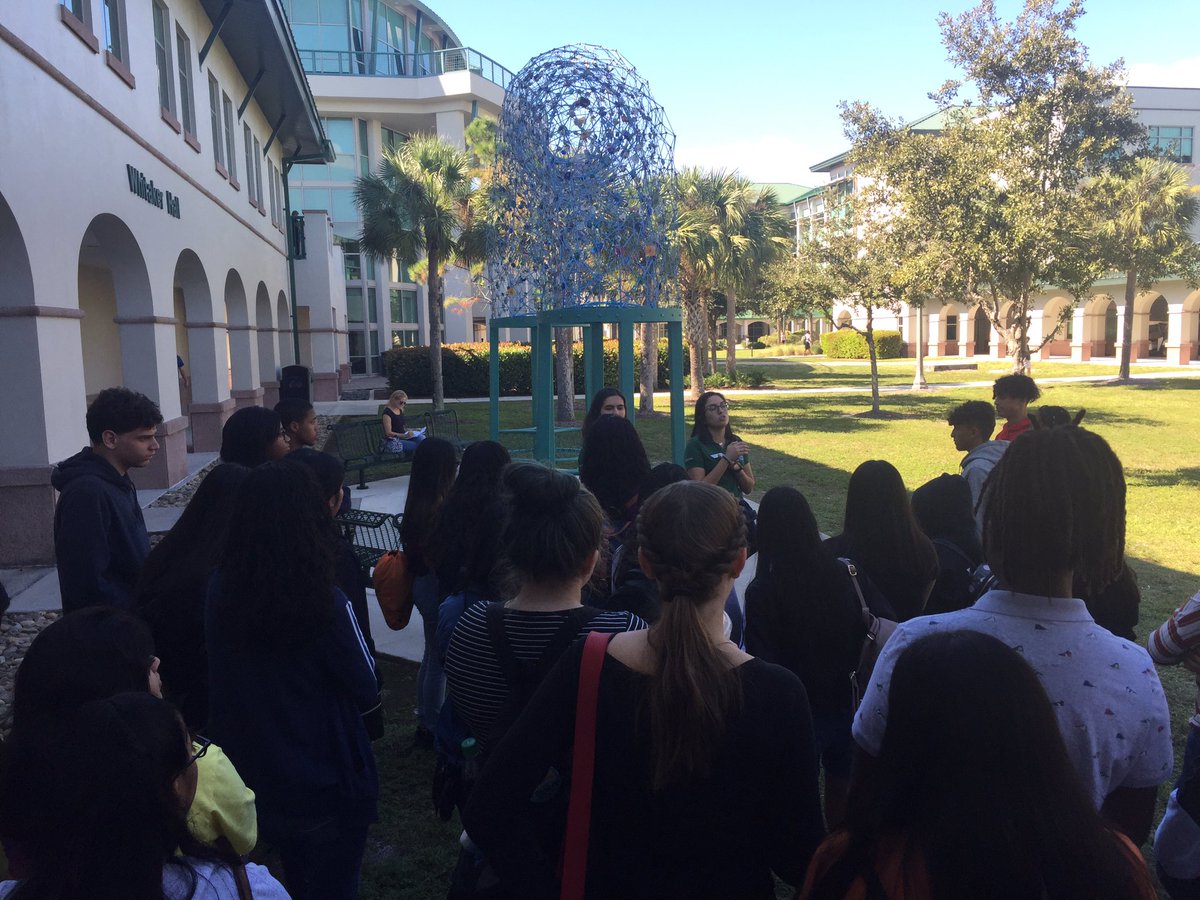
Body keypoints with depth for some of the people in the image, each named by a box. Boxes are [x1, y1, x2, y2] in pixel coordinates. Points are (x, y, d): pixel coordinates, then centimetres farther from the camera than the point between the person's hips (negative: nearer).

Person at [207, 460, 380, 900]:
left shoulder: (221, 590, -13)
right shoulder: (325, 604, -26)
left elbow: (228, 676, 2)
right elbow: (368, 693, -13)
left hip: (255, 778, 5)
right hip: (328, 784, -5)